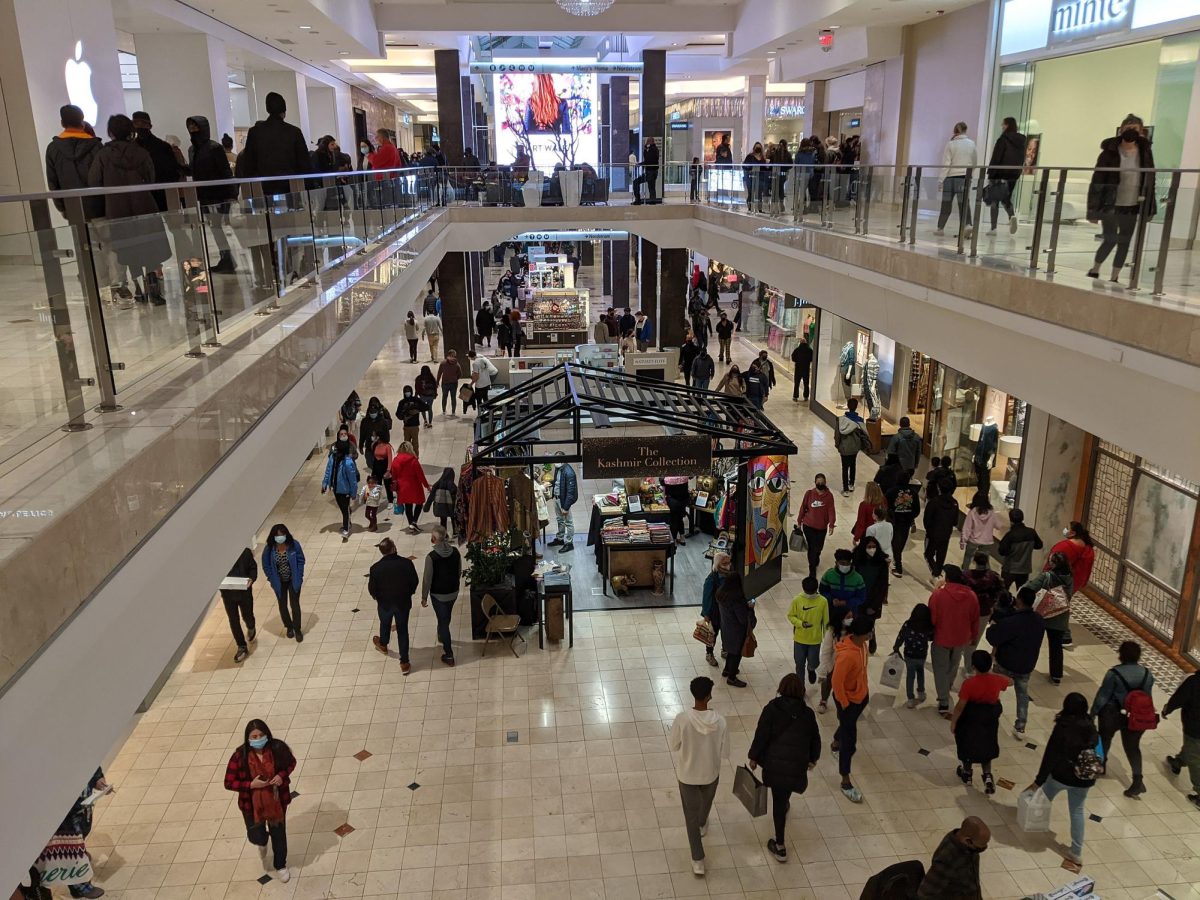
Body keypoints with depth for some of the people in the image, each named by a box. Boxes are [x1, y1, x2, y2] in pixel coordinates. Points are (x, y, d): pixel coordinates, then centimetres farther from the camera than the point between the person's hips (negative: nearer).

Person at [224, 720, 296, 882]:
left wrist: (282, 775, -20)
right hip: (252, 804, -1)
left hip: (277, 800, 1)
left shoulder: (278, 748, -20)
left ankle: (280, 866, 45)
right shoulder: (240, 756, -23)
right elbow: (229, 783, -15)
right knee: (257, 838, 12)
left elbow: (291, 762, -1)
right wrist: (251, 785, -26)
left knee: (279, 834, 18)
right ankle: (262, 841, 52)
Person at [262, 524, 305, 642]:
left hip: (293, 580, -1)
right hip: (279, 582, 2)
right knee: (282, 605, 15)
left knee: (294, 604, 0)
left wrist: (299, 577, -11)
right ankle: (289, 627, 38)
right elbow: (266, 565, -6)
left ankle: (297, 630, 17)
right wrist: (272, 579, -8)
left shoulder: (294, 545, -19)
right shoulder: (269, 549, -18)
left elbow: (301, 560, -9)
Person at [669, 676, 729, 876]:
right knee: (706, 801, 33)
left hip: (687, 774, -1)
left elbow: (673, 745, -12)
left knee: (691, 814, 16)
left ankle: (698, 860, 22)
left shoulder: (682, 719, -29)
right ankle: (702, 825, 61)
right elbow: (725, 752, -12)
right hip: (711, 772, 2)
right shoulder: (720, 721, -25)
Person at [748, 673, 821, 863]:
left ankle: (780, 847, 13)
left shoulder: (772, 709, -11)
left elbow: (761, 736, -10)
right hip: (798, 765, 2)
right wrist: (813, 759, 26)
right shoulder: (807, 714, -2)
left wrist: (753, 757, 4)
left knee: (778, 801, 8)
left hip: (774, 764, -2)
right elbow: (815, 740, 9)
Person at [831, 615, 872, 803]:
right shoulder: (847, 655, -37)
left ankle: (836, 743, 63)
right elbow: (836, 682, -29)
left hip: (861, 695, 9)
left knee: (848, 724, 33)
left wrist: (864, 690, 16)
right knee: (850, 741, 1)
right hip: (848, 699, -8)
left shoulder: (861, 644, -9)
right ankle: (845, 782, 12)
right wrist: (844, 704, -18)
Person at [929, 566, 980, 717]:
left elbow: (931, 617, -14)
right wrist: (972, 636, 15)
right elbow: (975, 619, 2)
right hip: (961, 639, 4)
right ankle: (946, 692, 44)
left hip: (941, 638, -4)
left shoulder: (938, 594, -21)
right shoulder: (971, 595, -9)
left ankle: (944, 704, 10)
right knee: (952, 668, 25)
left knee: (941, 670, 11)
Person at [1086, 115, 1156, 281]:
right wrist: (1093, 209, -13)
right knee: (1110, 240, -4)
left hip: (1132, 206, 4)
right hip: (1109, 205, -4)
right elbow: (1097, 181, -10)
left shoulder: (1145, 151, 1)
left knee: (1124, 242, 7)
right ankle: (1094, 270, 20)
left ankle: (1114, 277, 18)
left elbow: (1150, 179, 8)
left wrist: (1149, 207, 6)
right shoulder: (1110, 152, -11)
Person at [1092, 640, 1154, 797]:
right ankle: (1137, 780, 3)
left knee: (1105, 738, 21)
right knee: (1132, 747, 14)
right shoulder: (1147, 674, -5)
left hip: (1112, 714, -4)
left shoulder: (1114, 673, -21)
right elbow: (1148, 698, 5)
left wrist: (1093, 713, -5)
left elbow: (1102, 696, -16)